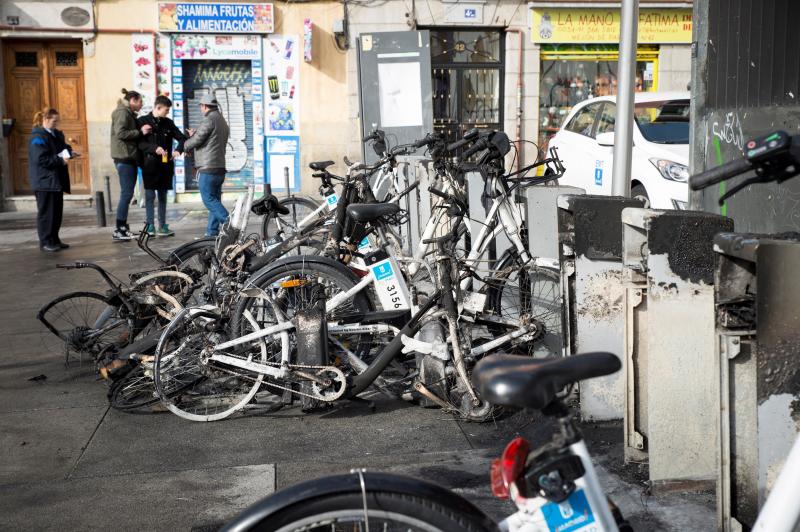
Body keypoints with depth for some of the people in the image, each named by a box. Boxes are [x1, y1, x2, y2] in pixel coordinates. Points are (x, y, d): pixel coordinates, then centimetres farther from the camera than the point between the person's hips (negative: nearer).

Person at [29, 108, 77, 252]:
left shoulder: (56, 134, 14)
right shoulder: (38, 137, -13)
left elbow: (62, 148, 27)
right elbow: (41, 159, -21)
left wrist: (69, 152, 5)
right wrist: (60, 160, -22)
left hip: (56, 180, 9)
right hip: (44, 181, -9)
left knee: (57, 211, 12)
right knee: (46, 212, -4)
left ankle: (54, 240, 20)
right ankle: (45, 242, 2)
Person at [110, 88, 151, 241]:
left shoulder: (129, 114, 22)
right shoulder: (122, 113, -8)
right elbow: (120, 133, -21)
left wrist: (141, 131, 7)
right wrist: (140, 132, -18)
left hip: (130, 158, 10)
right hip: (124, 158, -10)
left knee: (127, 194, 10)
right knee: (126, 194, -11)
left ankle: (123, 228, 14)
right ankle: (119, 231, -9)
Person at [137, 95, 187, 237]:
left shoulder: (168, 123, 11)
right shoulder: (143, 121, -2)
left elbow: (182, 138, 12)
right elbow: (139, 143, -9)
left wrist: (178, 150, -8)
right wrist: (154, 148, -23)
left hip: (165, 165, 4)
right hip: (150, 165, -4)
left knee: (163, 196, 9)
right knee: (150, 195, -2)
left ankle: (162, 226, 14)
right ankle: (150, 226, 3)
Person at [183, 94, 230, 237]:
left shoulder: (209, 120, -11)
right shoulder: (222, 122, 19)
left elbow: (196, 141, -12)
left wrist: (183, 146, 8)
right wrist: (194, 135, 31)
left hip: (208, 168, -9)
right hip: (220, 168, 9)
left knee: (209, 199, -9)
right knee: (215, 200, 9)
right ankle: (212, 232, 10)